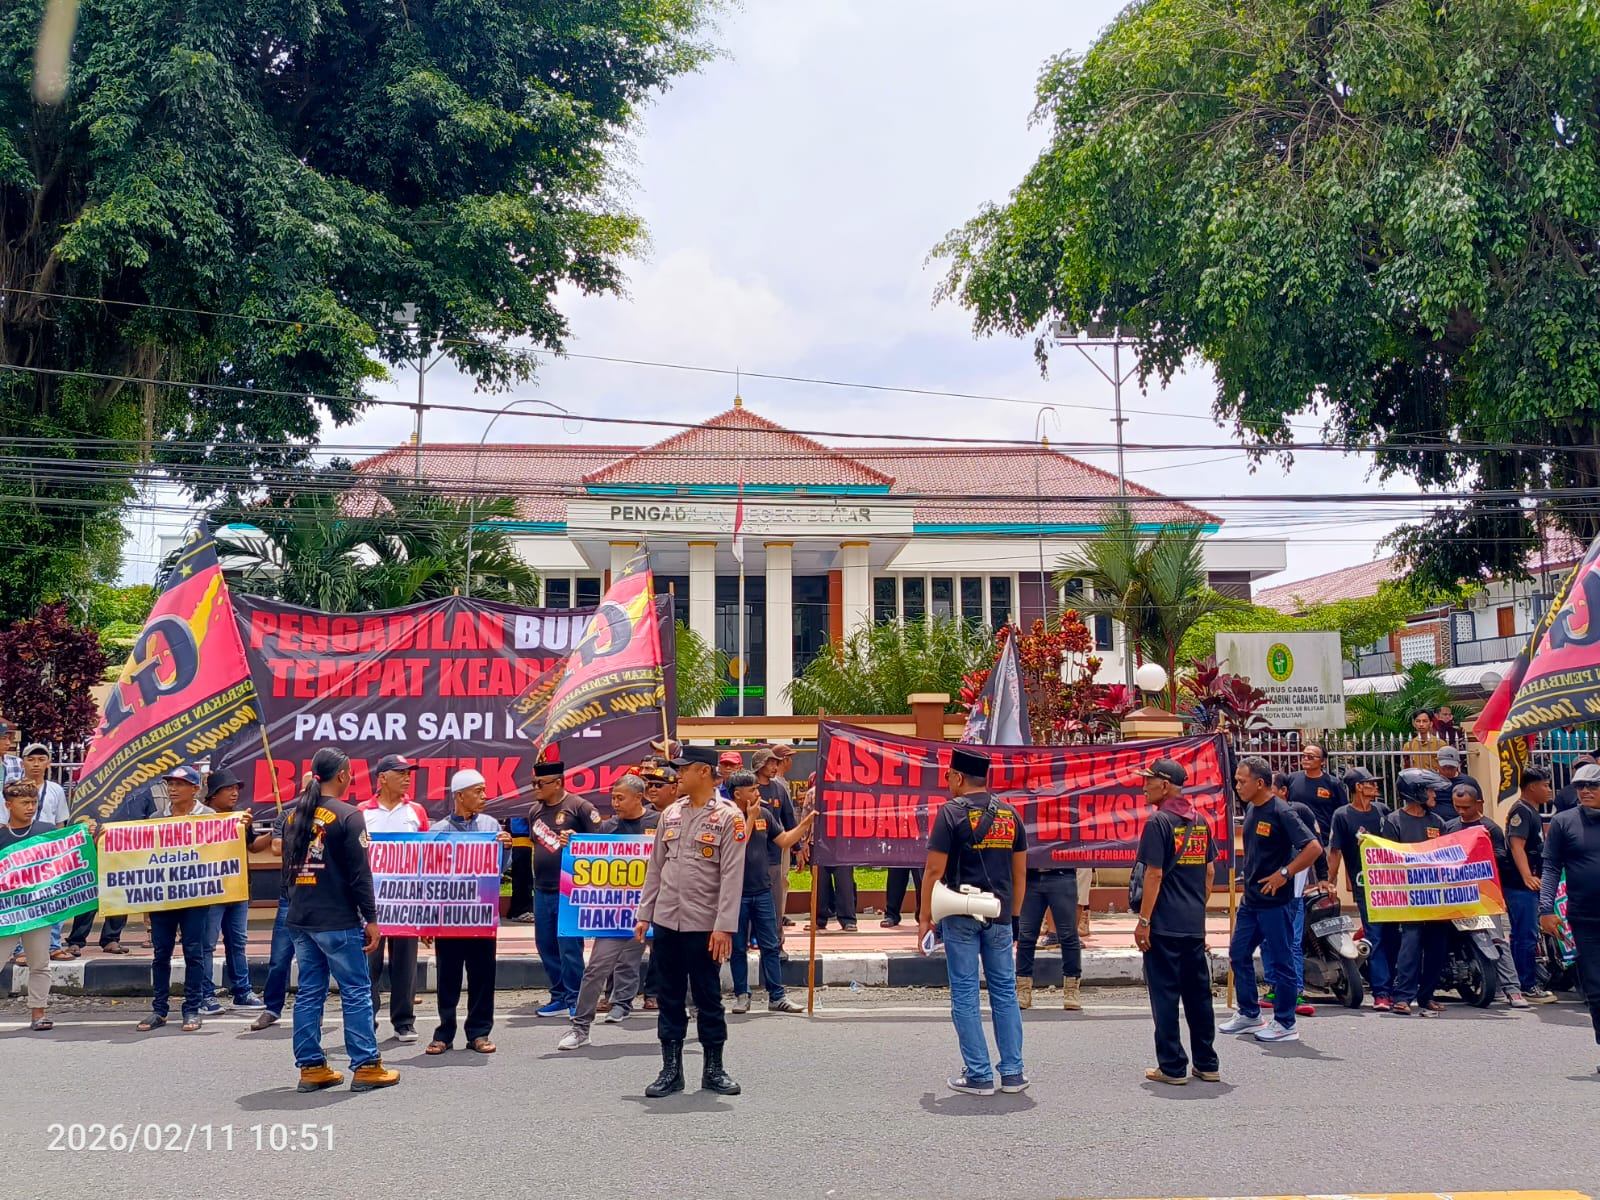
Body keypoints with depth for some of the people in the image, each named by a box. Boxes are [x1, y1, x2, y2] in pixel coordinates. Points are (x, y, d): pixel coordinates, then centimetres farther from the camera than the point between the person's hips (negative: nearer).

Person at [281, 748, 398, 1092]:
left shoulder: (293, 815, 8)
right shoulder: (347, 815, -13)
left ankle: (311, 1067, 16)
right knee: (356, 992, 1)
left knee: (309, 993, 12)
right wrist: (371, 919, -8)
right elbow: (360, 873, -14)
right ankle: (366, 1067, 5)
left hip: (300, 919, 7)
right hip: (338, 921, -7)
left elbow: (288, 867, 16)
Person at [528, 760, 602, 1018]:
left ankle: (574, 1000, 5)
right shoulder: (535, 811, 13)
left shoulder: (579, 807, -7)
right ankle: (559, 996, 22)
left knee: (569, 946, -4)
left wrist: (575, 841, -20)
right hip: (542, 890, 7)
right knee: (545, 945, 11)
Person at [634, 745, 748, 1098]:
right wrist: (644, 914, 10)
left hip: (704, 925, -5)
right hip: (666, 922, 5)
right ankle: (671, 1070, 19)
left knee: (708, 998, 6)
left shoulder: (728, 817, -8)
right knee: (670, 998, 10)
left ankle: (713, 1069, 19)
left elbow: (732, 876, -12)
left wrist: (724, 926, -17)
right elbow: (655, 867, 14)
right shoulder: (670, 814, 9)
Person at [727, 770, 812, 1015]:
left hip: (762, 891, 4)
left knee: (770, 946, 6)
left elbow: (784, 840, 10)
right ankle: (741, 995, 17)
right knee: (738, 948, 6)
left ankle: (777, 996, 11)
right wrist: (751, 817, -16)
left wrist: (806, 823, -1)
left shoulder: (765, 814, 6)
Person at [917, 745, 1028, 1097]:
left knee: (965, 994, 3)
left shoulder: (952, 812, -8)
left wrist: (924, 917, -3)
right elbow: (1020, 872, 11)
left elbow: (934, 869, -11)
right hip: (999, 916, 5)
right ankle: (1013, 1072, 15)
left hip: (960, 915, -4)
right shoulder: (1010, 814, 7)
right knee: (1005, 991, 12)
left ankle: (979, 1075, 6)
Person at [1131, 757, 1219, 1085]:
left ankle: (1172, 1067, 4)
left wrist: (1143, 920, -12)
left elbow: (1154, 874, -16)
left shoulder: (1159, 821, -12)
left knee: (1165, 995, 0)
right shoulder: (1200, 821, 10)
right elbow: (1210, 871, 15)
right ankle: (1207, 1064, 19)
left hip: (1164, 924, -7)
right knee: (1198, 993, 13)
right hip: (1195, 924, 7)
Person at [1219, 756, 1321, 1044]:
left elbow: (1314, 847, -22)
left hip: (1275, 901, -9)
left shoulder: (1280, 813, -16)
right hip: (1251, 899, 9)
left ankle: (1285, 1024, 12)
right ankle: (1249, 1014, 27)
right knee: (1239, 955, 13)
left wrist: (1284, 874, -19)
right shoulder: (1251, 810, 9)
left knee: (1280, 961, 1)